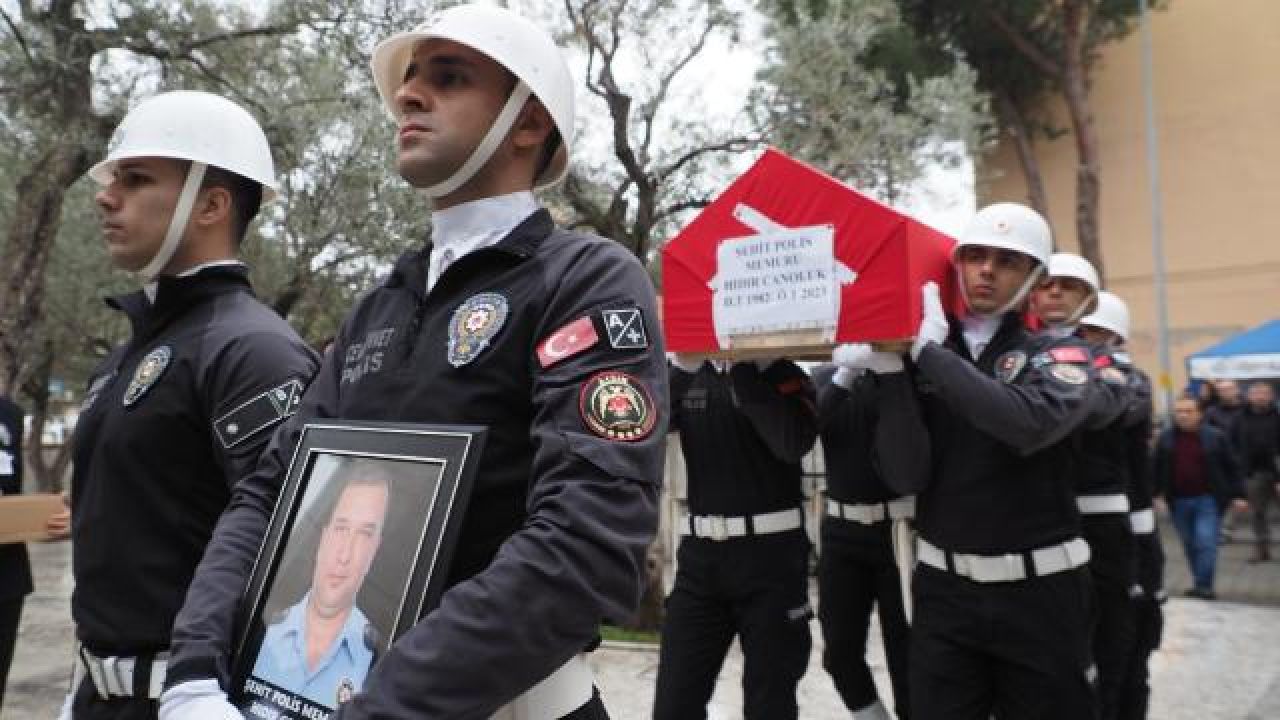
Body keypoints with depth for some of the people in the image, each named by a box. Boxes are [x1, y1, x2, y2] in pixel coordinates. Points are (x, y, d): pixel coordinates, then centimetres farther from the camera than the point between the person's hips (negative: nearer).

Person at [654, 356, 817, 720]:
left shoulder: (783, 374, 0)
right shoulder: (689, 377, 9)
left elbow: (795, 441, -20)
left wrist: (742, 368, -21)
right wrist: (679, 369, -21)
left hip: (771, 552, -3)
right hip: (700, 552, 3)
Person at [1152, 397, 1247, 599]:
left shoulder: (1215, 437, -2)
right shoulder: (1166, 438, 4)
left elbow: (1231, 468, 2)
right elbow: (1156, 468, 8)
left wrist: (1238, 495, -2)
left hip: (1208, 499, -3)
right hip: (1179, 501, 3)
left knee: (1206, 542, -11)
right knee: (1190, 544, 10)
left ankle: (1204, 585, -4)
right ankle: (1201, 585, 21)